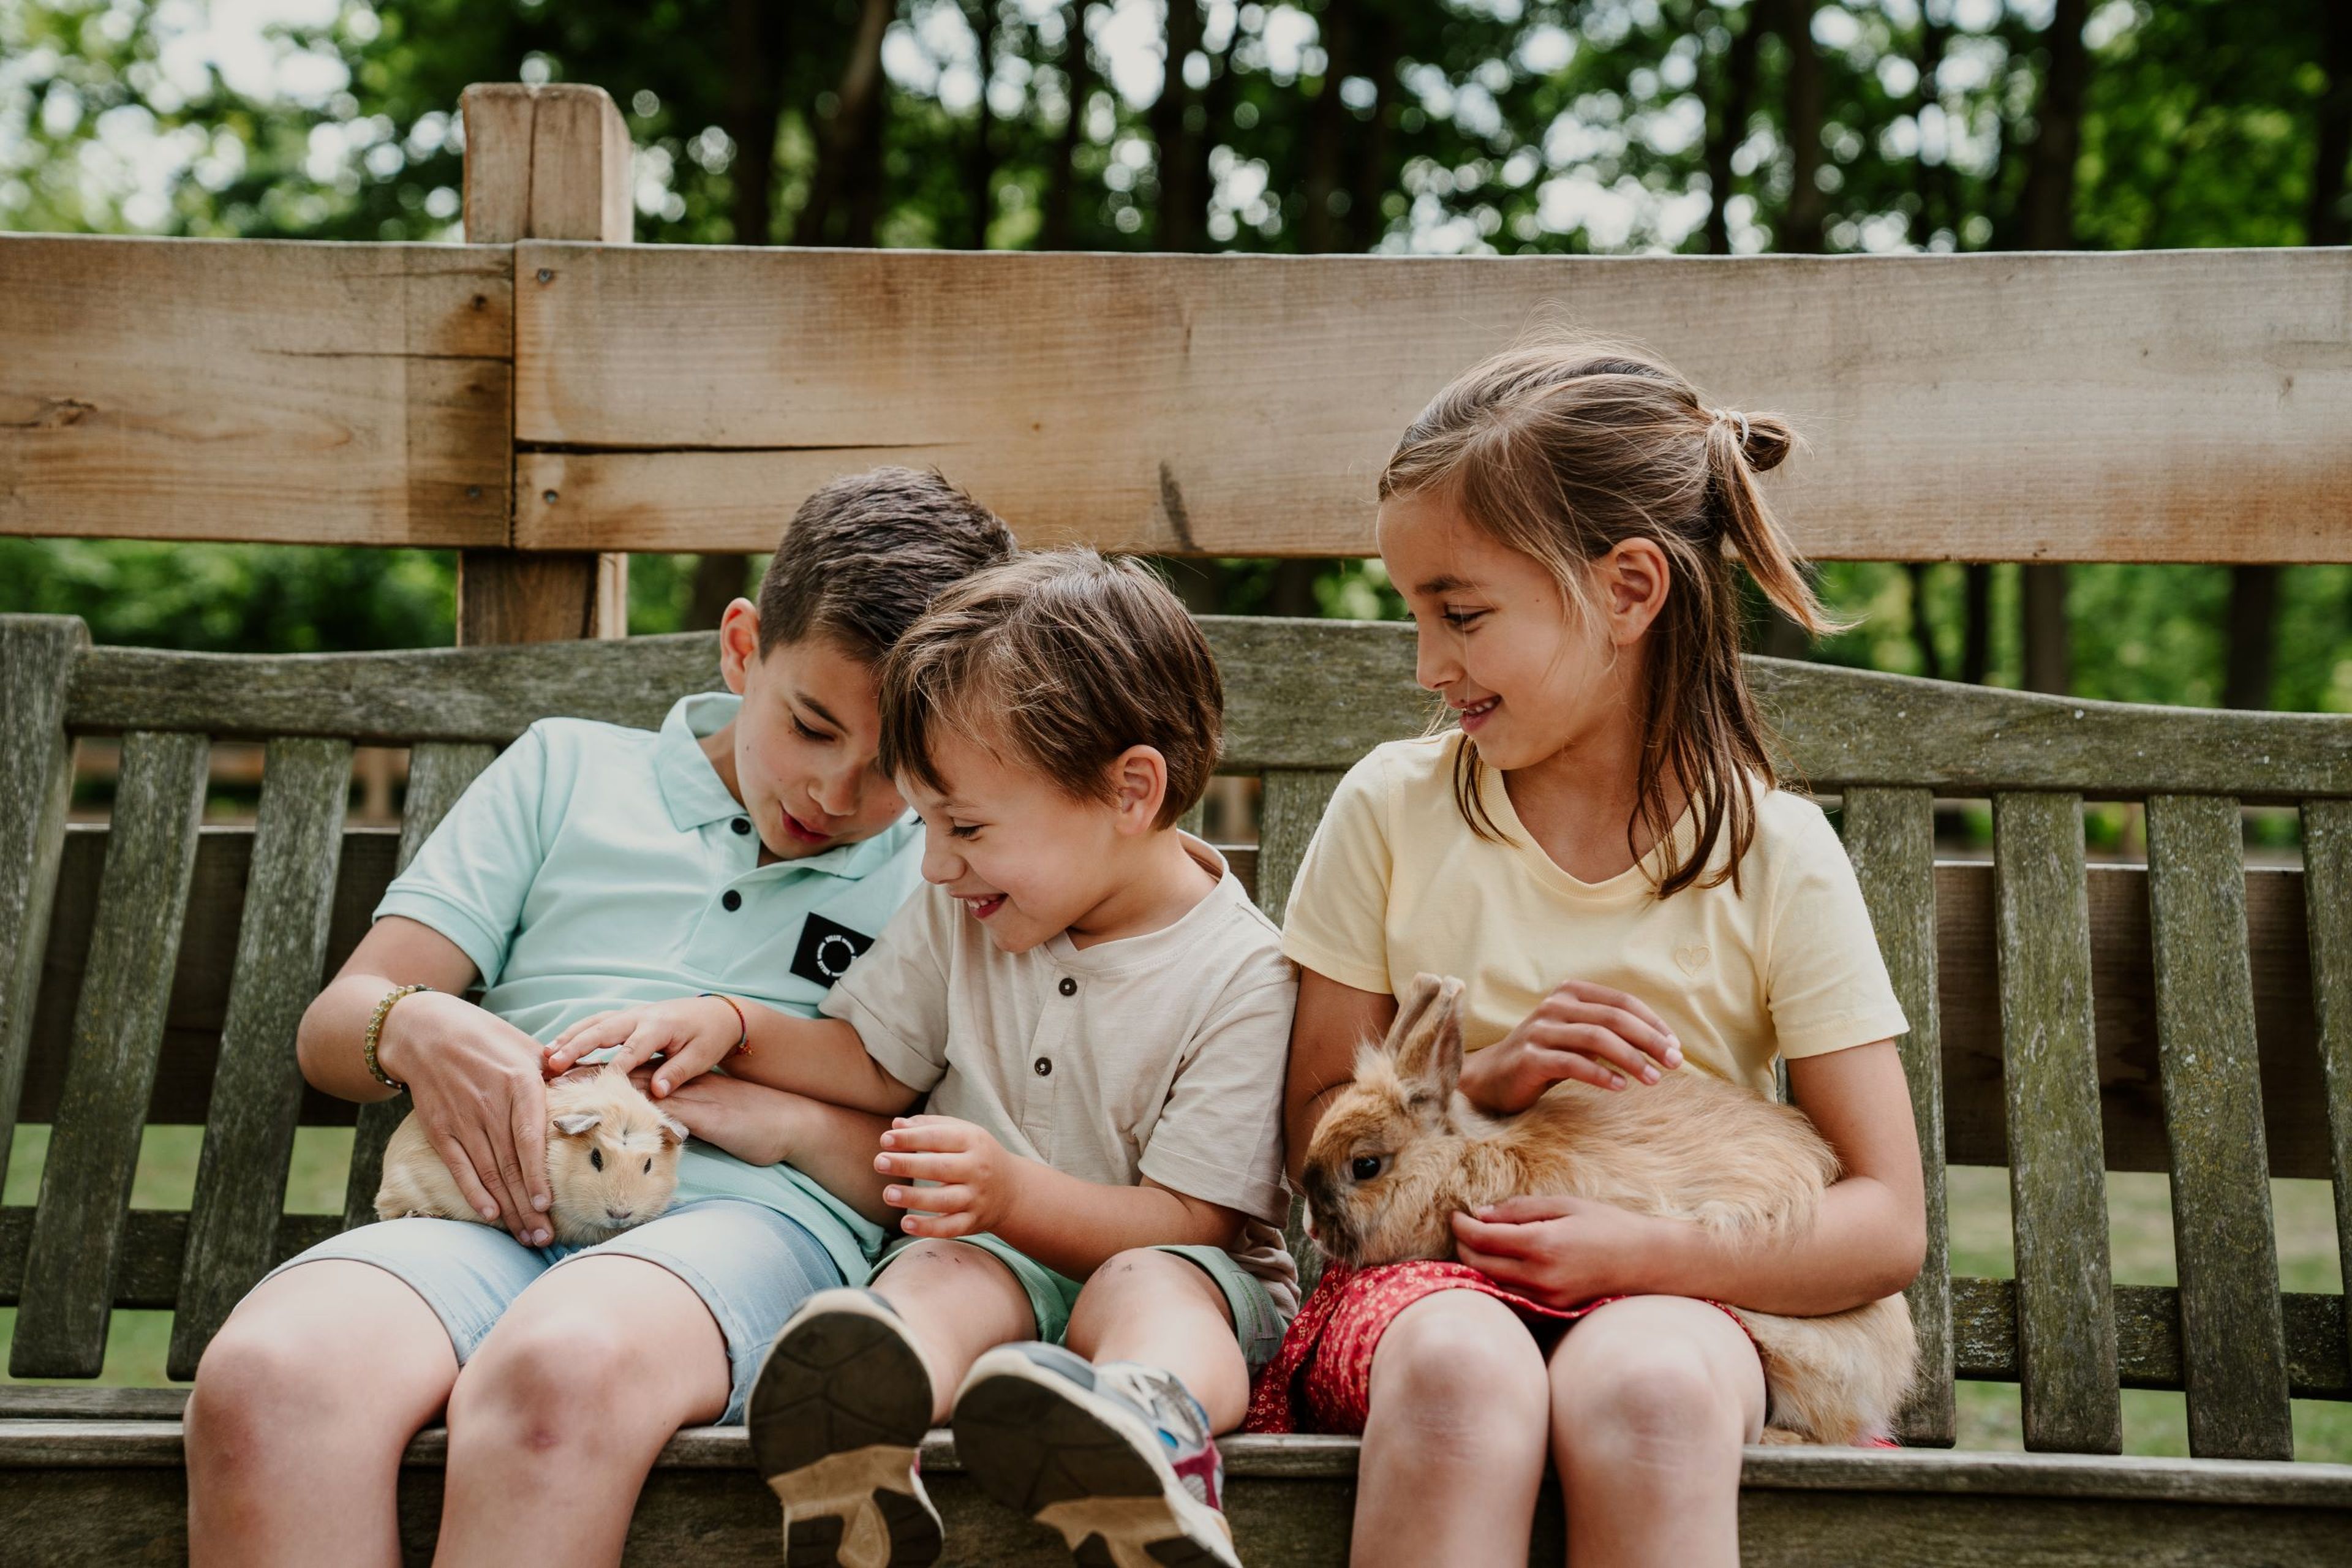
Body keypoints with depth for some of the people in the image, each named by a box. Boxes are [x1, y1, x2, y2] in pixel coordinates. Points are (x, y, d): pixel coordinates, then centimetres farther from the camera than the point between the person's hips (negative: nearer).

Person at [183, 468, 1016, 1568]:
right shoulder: (568, 768, 22)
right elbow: (334, 1026, 18)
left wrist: (796, 1121, -6)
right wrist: (416, 1026, -6)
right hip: (495, 1210, 2)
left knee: (563, 1363, -41)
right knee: (266, 1373, -35)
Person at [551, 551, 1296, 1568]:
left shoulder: (1239, 976, -9)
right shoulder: (962, 915, 10)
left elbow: (1187, 1217, -11)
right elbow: (875, 1061, 24)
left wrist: (1013, 1194, -27)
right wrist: (727, 1028, 7)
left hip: (1160, 1256, -3)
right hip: (989, 1251, 4)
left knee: (1148, 1289, -38)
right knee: (935, 1276, -32)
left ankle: (1145, 1431, -72)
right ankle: (858, 1409, -66)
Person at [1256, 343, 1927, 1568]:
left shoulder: (1773, 857, -2)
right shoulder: (1393, 809, 3)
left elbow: (1887, 1224, -3)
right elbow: (1322, 1133, 7)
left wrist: (1643, 1250, -18)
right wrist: (1486, 1079, -13)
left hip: (1672, 1291, -1)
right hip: (1433, 1272, 1)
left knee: (1646, 1388, -37)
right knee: (1461, 1372, -36)